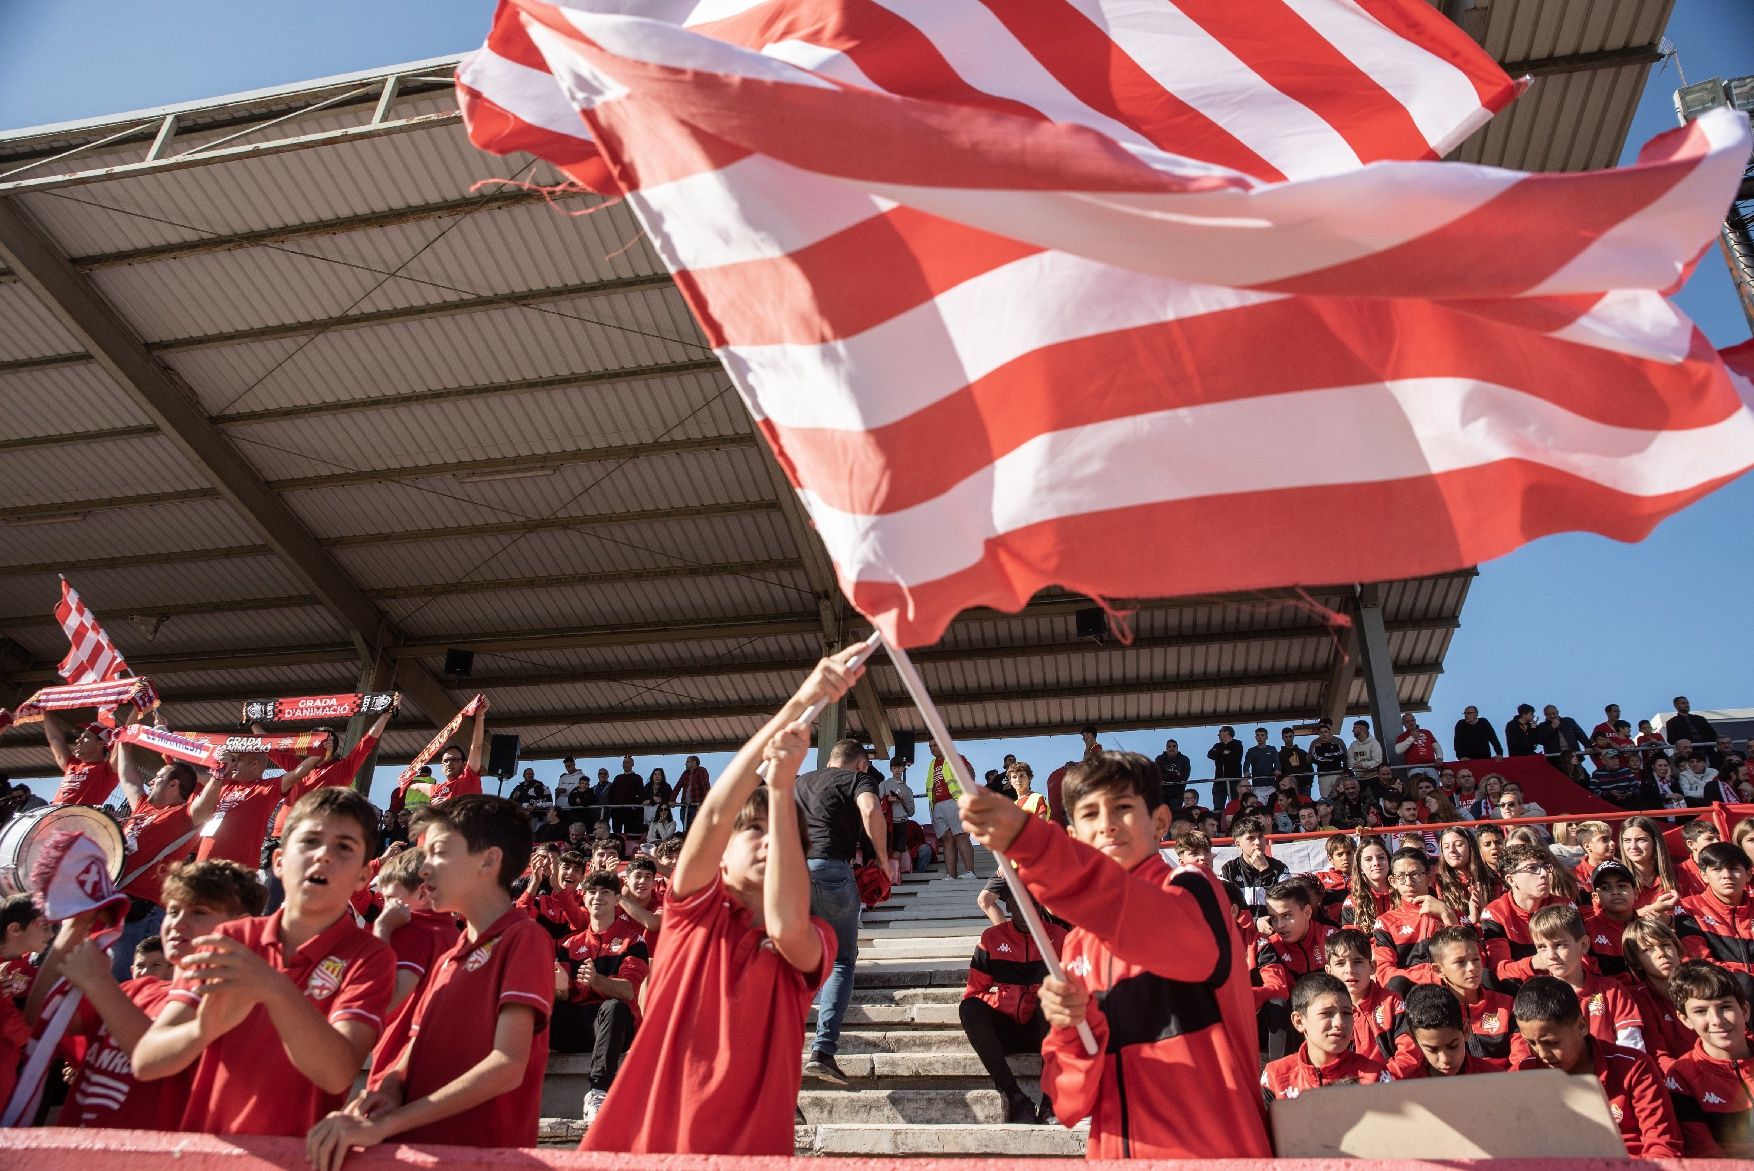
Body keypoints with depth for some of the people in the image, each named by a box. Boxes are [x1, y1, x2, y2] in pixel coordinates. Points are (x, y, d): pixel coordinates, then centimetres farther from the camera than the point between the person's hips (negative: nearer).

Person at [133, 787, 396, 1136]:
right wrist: (205, 1029, -20)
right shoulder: (227, 941, 6)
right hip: (201, 1146, 2)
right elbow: (145, 1062, -1)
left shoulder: (369, 958, -4)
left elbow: (337, 1074, -16)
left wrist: (275, 990, -28)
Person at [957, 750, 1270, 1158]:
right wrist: (1071, 1027, -16)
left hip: (1213, 1151, -4)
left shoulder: (1194, 890, -5)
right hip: (1114, 1152, 4)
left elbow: (1167, 929, -30)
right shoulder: (1077, 946, 8)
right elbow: (1071, 1100, 5)